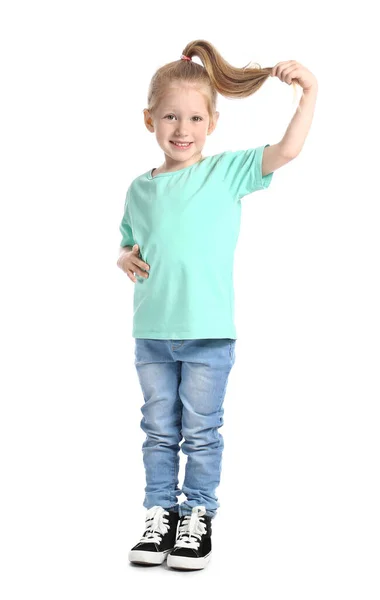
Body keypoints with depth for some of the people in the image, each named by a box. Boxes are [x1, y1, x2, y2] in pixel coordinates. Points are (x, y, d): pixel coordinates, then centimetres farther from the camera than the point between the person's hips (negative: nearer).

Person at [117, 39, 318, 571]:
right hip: (152, 332, 4)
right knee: (159, 430, 13)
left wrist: (309, 92, -19)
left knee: (201, 432, 7)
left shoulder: (227, 171, -3)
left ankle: (199, 515, 23)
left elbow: (286, 151, -13)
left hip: (209, 333, -3)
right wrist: (125, 258, -1)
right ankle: (161, 513, 27)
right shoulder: (140, 189, 7)